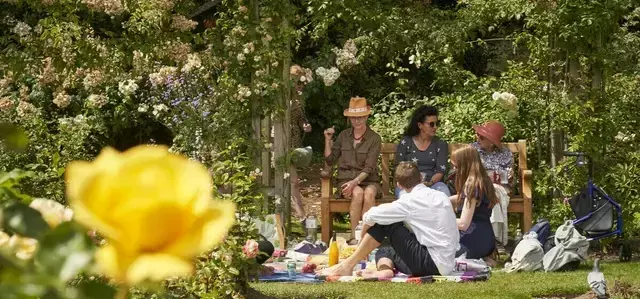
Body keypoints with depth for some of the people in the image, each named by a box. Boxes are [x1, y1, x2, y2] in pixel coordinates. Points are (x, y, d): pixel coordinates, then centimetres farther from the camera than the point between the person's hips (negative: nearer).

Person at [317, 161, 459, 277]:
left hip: (431, 263, -7)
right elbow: (455, 236, 17)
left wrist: (363, 240, 11)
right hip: (446, 265, 7)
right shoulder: (442, 196, 13)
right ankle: (384, 270, -14)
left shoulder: (411, 201, -8)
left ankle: (348, 265, 0)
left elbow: (370, 217, -8)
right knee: (383, 252, 21)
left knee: (382, 221, 0)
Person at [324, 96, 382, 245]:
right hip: (346, 179, 1)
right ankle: (354, 235, -32)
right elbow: (330, 160, 13)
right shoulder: (343, 136, 10)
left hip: (368, 180, -1)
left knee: (369, 193, -36)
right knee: (358, 193, -34)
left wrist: (355, 181, -23)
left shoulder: (374, 139, 0)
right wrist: (328, 140, 1)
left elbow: (369, 168, -8)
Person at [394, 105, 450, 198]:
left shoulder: (441, 144, 14)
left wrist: (430, 182, -19)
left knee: (443, 189, -35)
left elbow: (441, 170, 3)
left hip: (433, 184, 1)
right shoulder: (405, 142, 10)